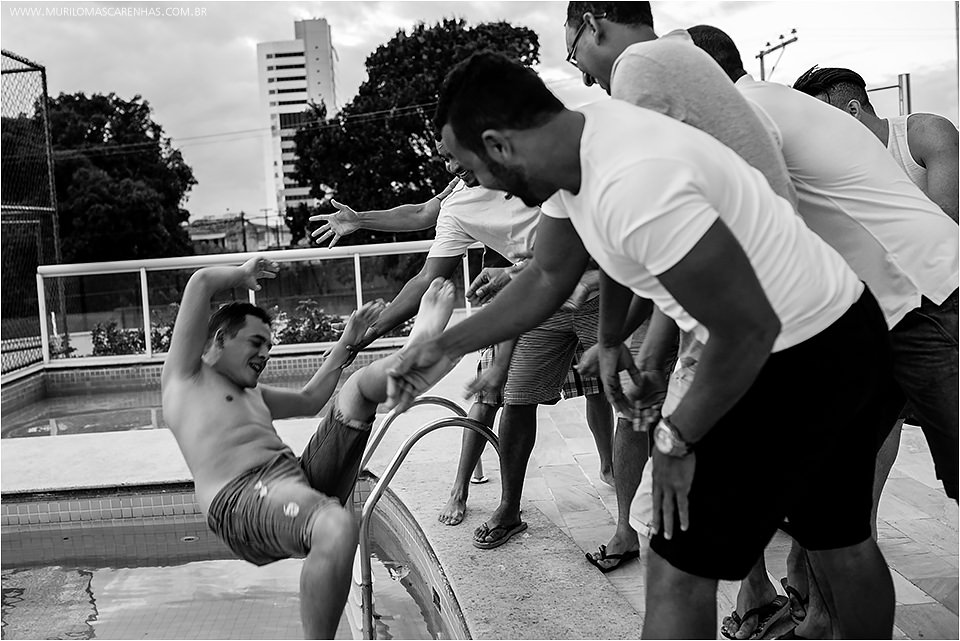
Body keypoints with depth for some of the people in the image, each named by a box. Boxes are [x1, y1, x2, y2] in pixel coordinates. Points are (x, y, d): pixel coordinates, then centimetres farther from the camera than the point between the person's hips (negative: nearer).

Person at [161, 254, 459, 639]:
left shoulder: (252, 393, 35)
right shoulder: (186, 373, 12)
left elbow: (310, 400, 47)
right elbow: (201, 282, 3)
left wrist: (347, 341, 47)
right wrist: (243, 275, 22)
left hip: (302, 476, 9)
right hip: (243, 500, -8)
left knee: (360, 384, 11)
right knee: (337, 527, -41)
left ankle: (420, 343, -16)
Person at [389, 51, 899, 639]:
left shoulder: (631, 186, -32)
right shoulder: (580, 140, -1)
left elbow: (748, 329, -27)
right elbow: (548, 279, 11)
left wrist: (677, 439, -13)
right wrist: (443, 346, 12)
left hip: (800, 363, -9)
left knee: (678, 569, -1)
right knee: (843, 544, 26)